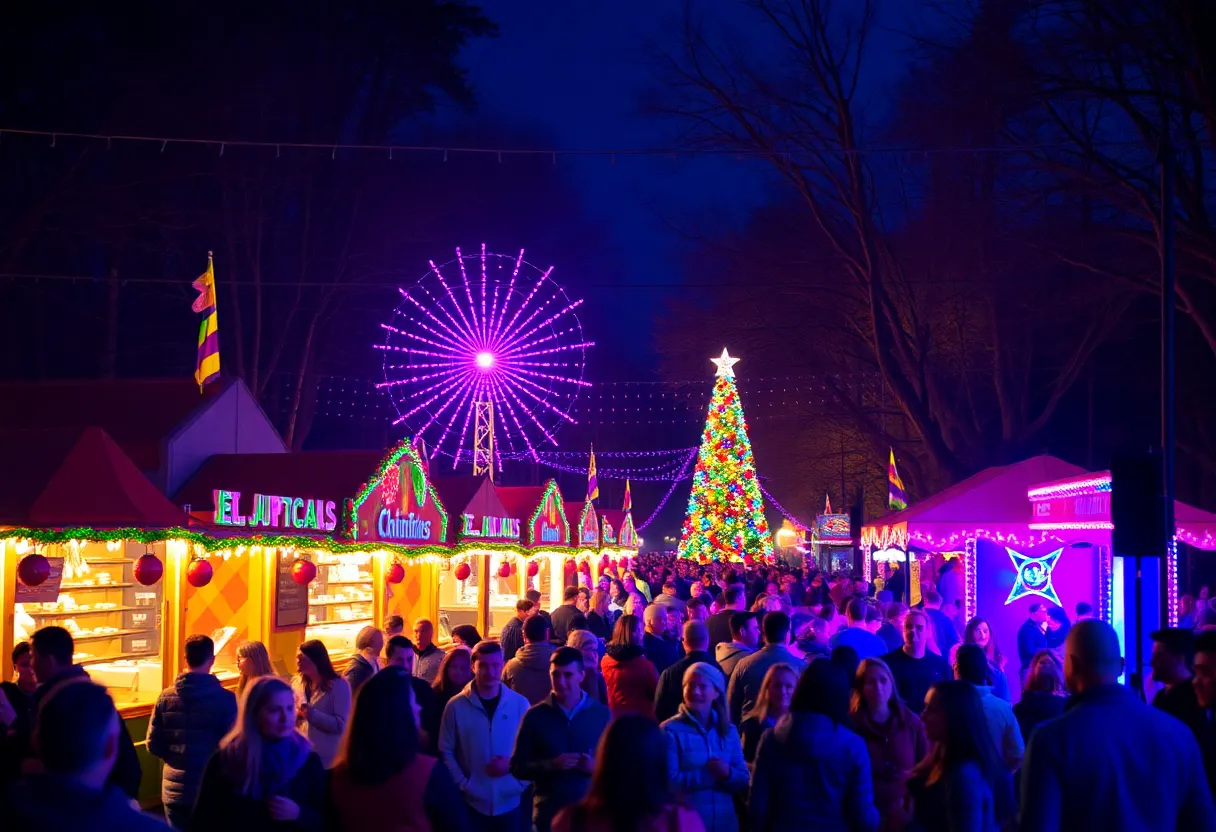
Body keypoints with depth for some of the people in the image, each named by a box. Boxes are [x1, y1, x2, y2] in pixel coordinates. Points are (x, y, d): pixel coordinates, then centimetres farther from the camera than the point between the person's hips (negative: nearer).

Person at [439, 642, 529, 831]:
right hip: (472, 803, -1)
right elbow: (446, 752, -1)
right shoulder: (456, 706, -4)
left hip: (510, 802, 1)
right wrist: (463, 785, -10)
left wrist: (513, 765, -12)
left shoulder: (519, 704, 0)